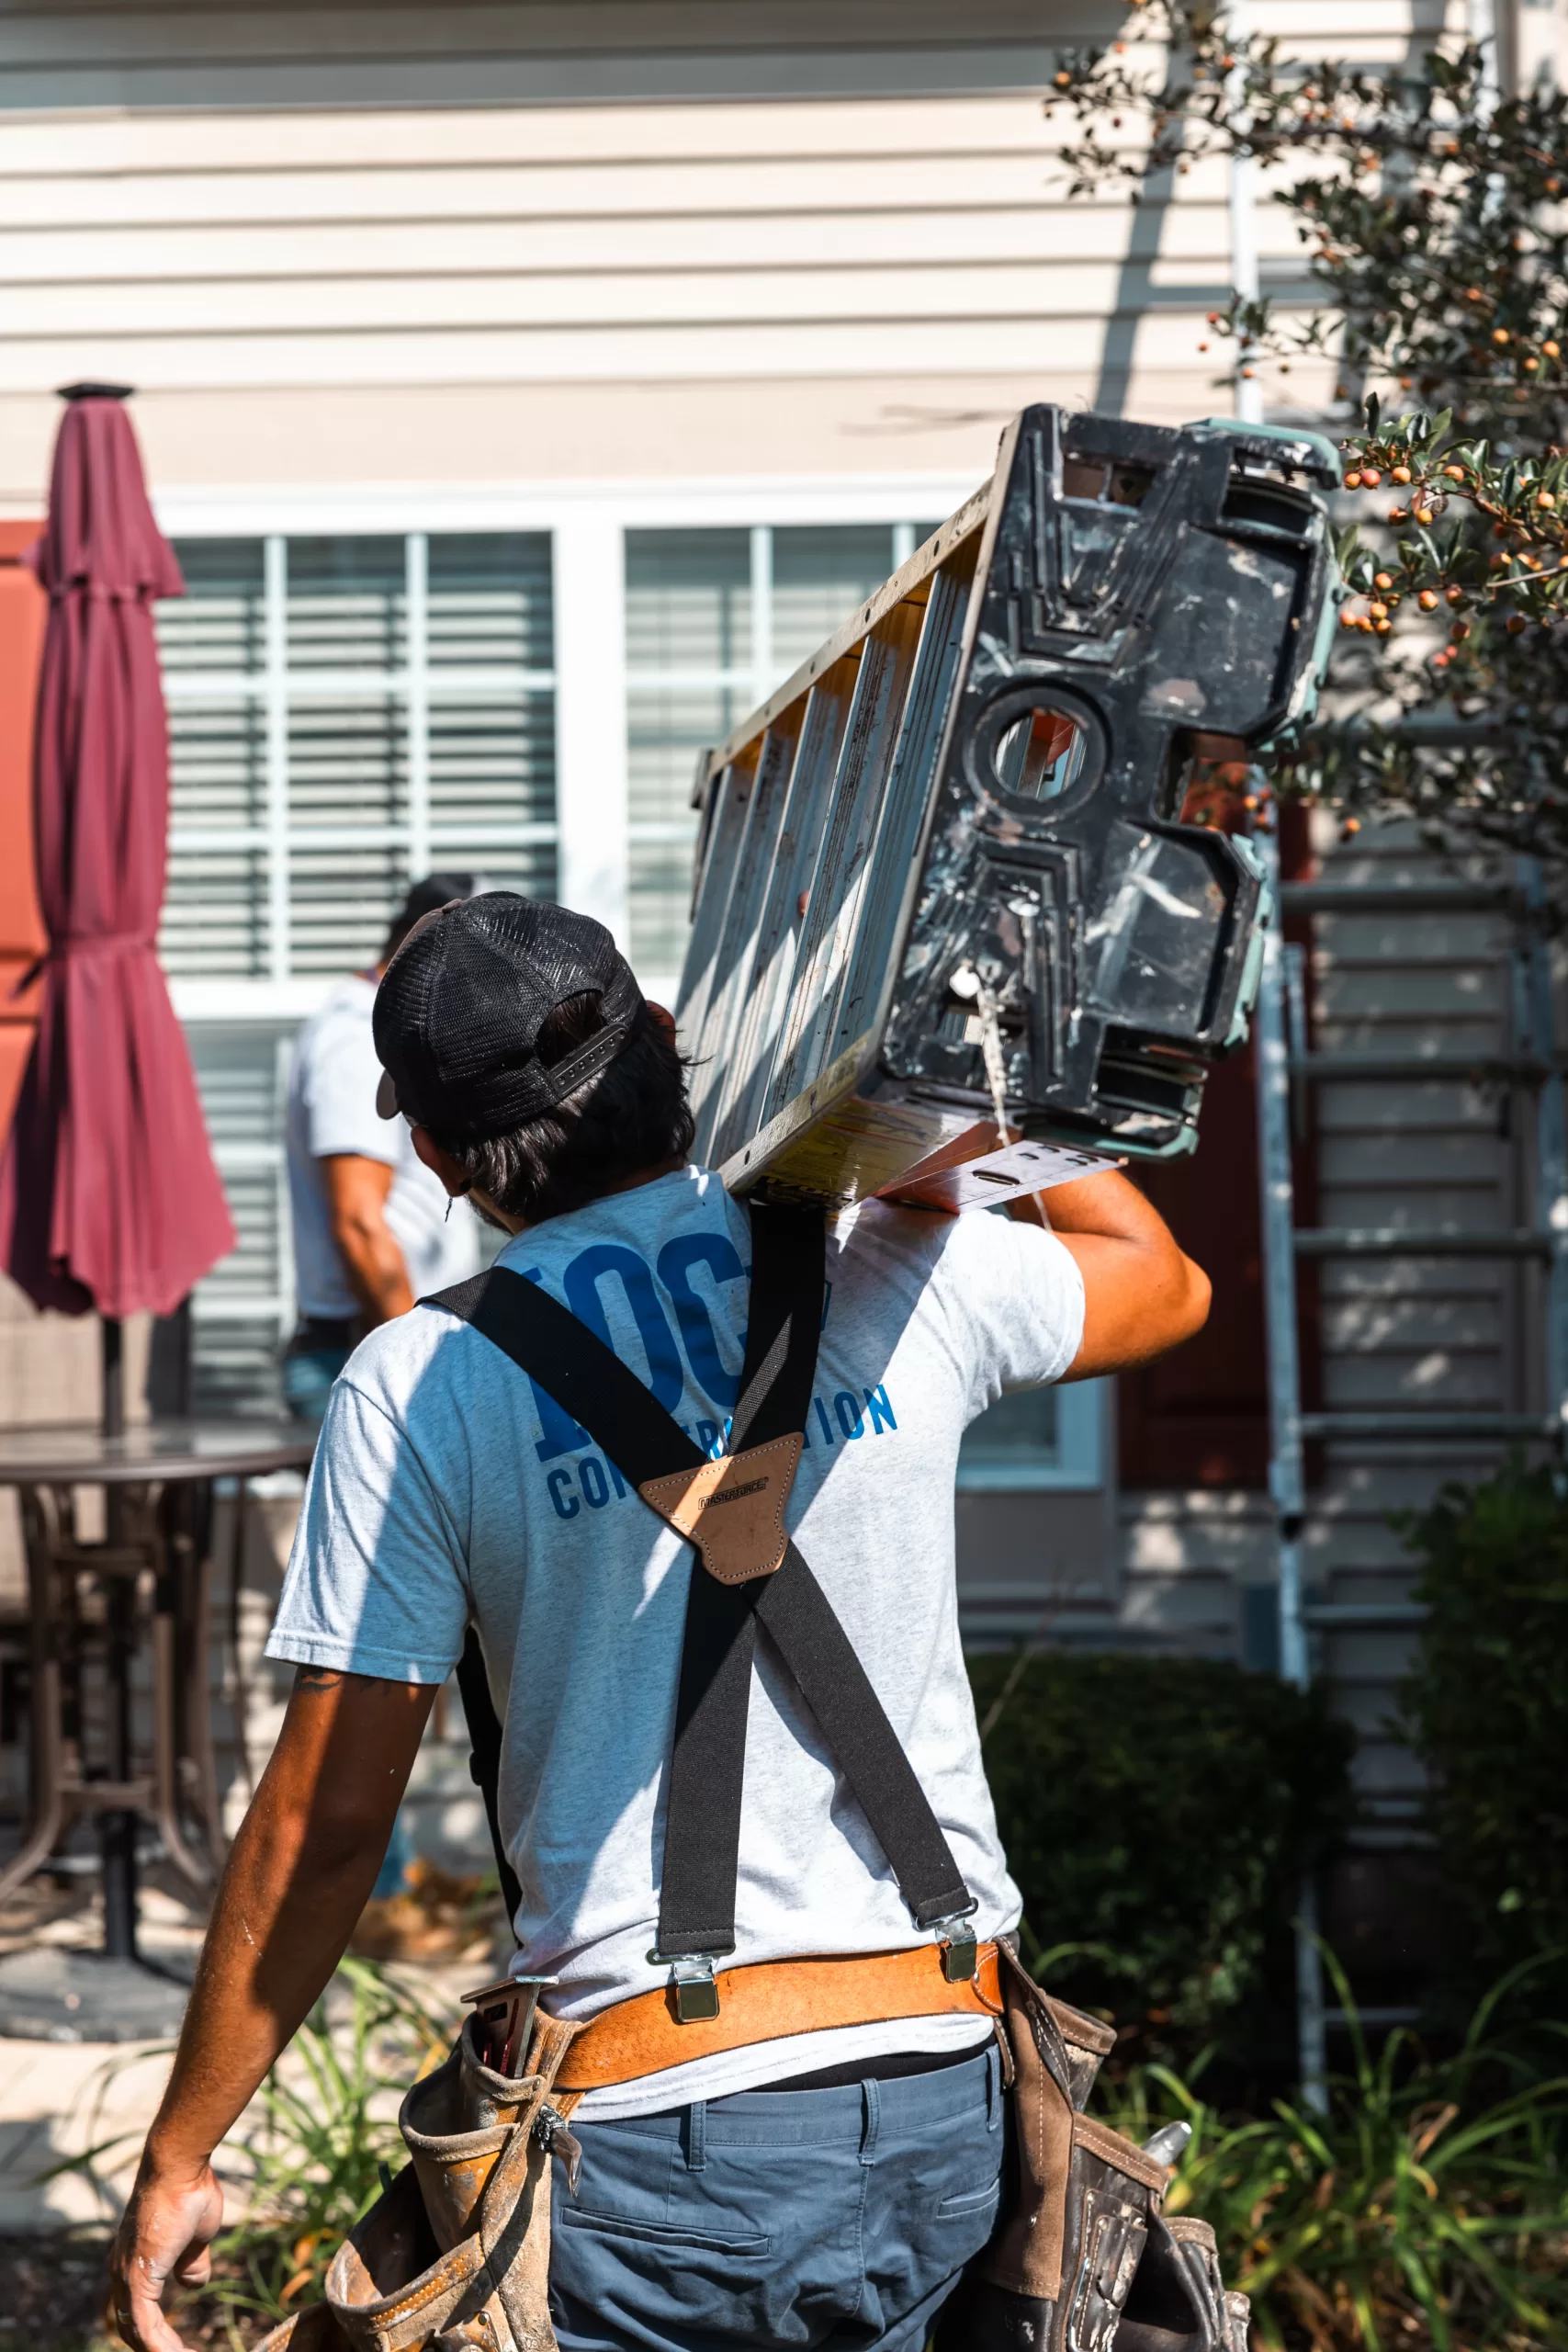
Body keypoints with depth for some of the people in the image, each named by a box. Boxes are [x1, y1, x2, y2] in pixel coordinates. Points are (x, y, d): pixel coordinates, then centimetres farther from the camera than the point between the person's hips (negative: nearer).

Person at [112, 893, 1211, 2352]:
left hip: (654, 2139, -3)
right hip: (941, 2100, 4)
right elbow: (1168, 1285, 23)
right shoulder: (900, 1275, 1)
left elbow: (329, 1818, -5)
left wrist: (177, 2155, 5)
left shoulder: (417, 1385, -6)